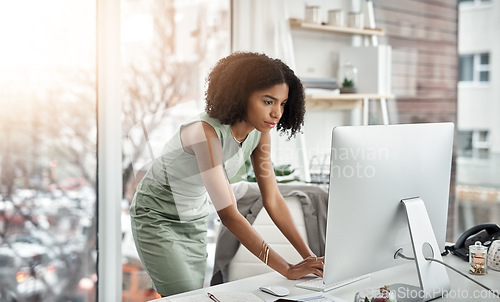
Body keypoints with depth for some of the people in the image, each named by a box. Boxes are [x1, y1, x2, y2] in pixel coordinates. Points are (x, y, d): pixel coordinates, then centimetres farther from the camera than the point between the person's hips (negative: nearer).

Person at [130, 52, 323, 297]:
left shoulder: (259, 132, -10)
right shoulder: (207, 131, -34)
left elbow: (272, 199, -6)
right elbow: (228, 214, -36)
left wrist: (309, 256, -15)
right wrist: (288, 270, -37)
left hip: (194, 220, 7)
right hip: (158, 218, -7)